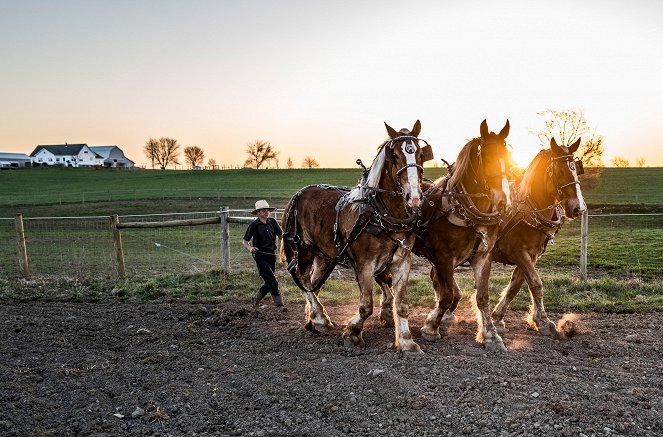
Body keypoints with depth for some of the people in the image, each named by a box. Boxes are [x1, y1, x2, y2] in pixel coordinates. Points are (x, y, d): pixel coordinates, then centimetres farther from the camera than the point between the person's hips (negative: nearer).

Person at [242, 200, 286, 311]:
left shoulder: (272, 222, 5)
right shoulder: (254, 225, -7)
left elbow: (281, 235, 16)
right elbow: (244, 241, -3)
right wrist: (250, 248, -24)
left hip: (271, 255, 5)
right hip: (260, 256, -5)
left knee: (269, 283, 11)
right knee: (272, 281, -12)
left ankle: (255, 298, 35)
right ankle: (279, 304, -4)